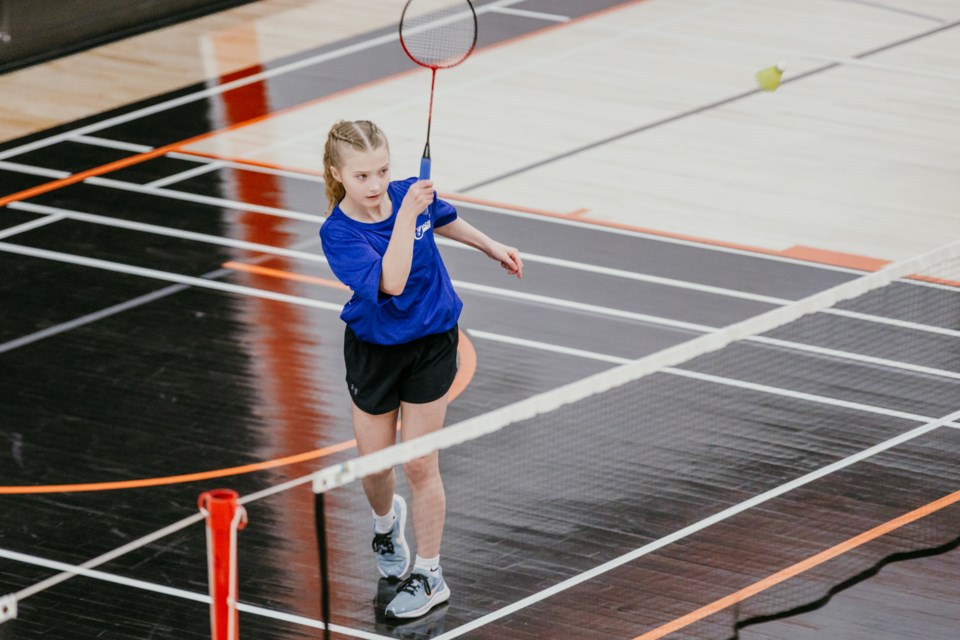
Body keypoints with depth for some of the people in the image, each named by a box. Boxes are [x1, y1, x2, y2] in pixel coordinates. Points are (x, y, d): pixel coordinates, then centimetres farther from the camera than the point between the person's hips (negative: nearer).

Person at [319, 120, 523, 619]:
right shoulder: (338, 233, -24)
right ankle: (386, 522, 48)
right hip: (373, 350, -1)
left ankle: (429, 576, 14)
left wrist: (492, 247, 23)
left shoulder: (410, 193, -13)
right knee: (374, 461, 11)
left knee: (418, 464, 1)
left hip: (431, 343, 1)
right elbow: (391, 282, -39)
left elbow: (443, 221, 13)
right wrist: (406, 216, -46)